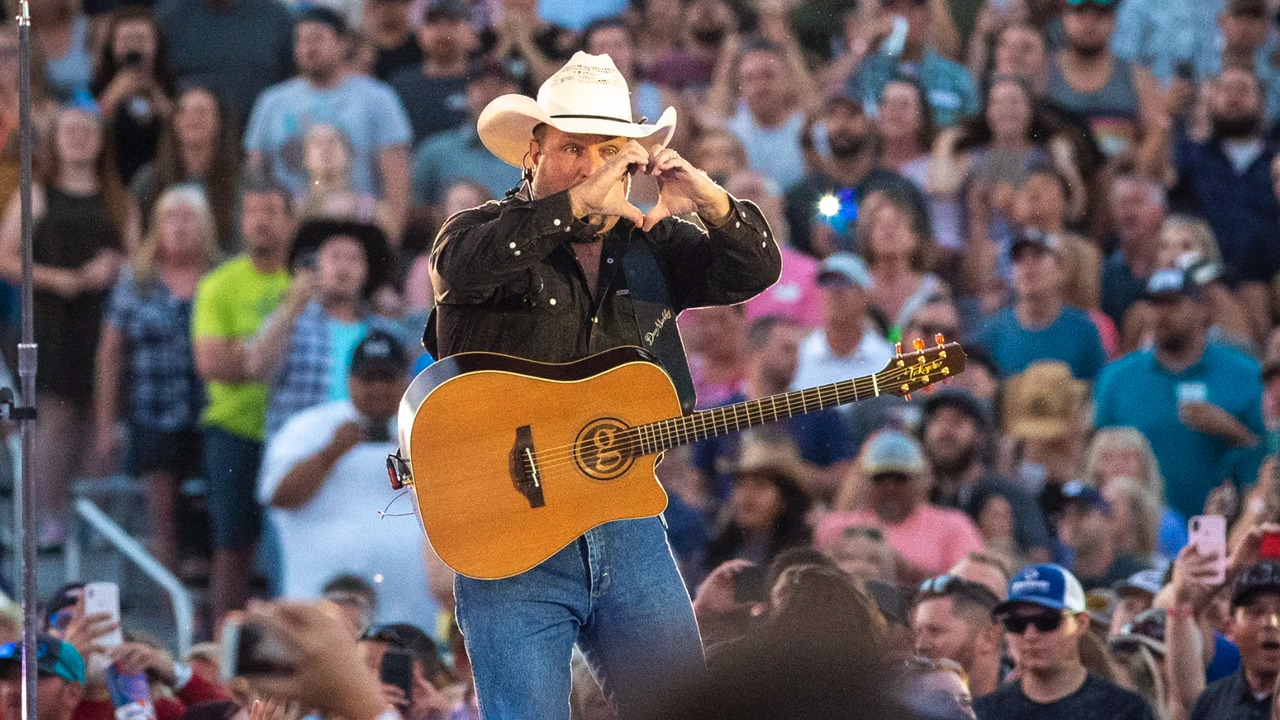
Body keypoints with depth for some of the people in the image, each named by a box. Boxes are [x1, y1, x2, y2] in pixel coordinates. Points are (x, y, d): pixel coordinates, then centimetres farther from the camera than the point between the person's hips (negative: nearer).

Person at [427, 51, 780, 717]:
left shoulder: (651, 243, 14)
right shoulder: (481, 232, 0)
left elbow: (756, 269, 3)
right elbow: (464, 267, -24)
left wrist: (708, 202, -18)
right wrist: (581, 202, -33)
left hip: (628, 532, 5)